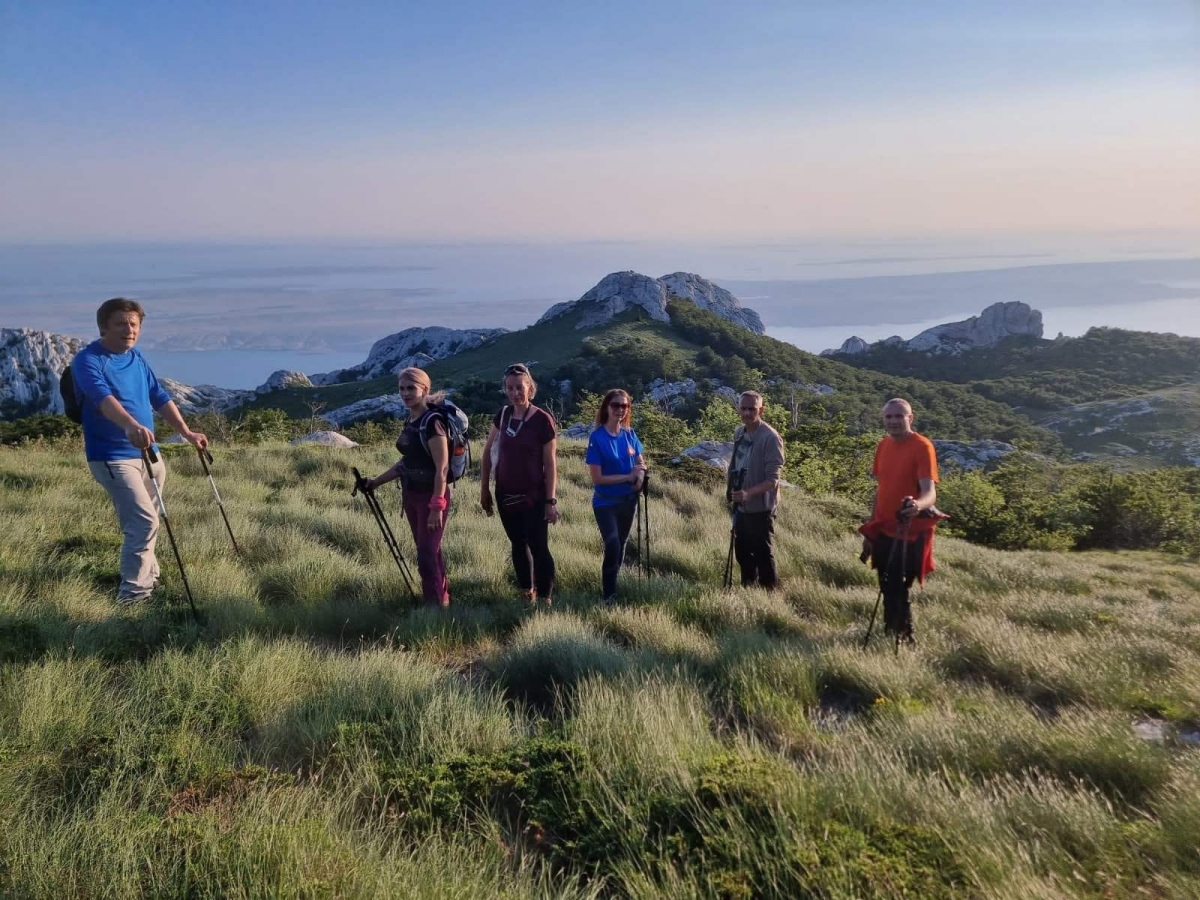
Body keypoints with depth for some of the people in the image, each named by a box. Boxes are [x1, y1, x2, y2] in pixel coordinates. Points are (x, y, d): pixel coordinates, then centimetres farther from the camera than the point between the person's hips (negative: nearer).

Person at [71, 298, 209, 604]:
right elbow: (103, 398, -32)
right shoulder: (88, 360, -14)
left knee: (141, 522, 19)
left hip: (148, 453, 8)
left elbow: (160, 398, 17)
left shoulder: (137, 359, 11)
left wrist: (186, 432, 10)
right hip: (113, 456, -8)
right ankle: (132, 594, -7)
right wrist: (131, 426, -50)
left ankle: (147, 577, 35)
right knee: (144, 521, -16)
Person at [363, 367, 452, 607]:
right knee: (429, 550, 17)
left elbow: (442, 467, -21)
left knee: (426, 555, -6)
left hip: (431, 496, -9)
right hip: (411, 495, 9)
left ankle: (436, 607, 4)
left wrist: (437, 506, -24)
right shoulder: (410, 421, 8)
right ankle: (443, 597, 30)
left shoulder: (432, 421, -18)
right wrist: (377, 481, 17)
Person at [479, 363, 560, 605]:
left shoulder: (543, 419, -12)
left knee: (539, 547, -4)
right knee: (518, 545, 15)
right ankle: (527, 593, 28)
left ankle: (545, 599, 4)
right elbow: (488, 453, 10)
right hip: (506, 495, 5)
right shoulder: (503, 416, 2)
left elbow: (550, 462, -11)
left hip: (534, 497, -5)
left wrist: (551, 500, -13)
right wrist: (484, 490, 8)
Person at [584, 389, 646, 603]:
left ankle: (614, 586, 31)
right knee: (612, 546, -17)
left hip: (628, 500, 5)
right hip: (606, 503, -5)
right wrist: (628, 476, -16)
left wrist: (640, 477, -11)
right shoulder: (597, 437, -15)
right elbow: (597, 478, -17)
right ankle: (608, 595, -2)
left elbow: (640, 463, 12)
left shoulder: (630, 434, 0)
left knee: (621, 546, 14)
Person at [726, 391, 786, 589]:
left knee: (763, 554, 4)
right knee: (742, 551, 19)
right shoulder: (739, 433, 4)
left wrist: (749, 493, -36)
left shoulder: (770, 437, -19)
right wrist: (731, 488, 10)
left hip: (760, 508, -7)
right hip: (741, 506, 7)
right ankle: (747, 588, 35)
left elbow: (772, 479, -23)